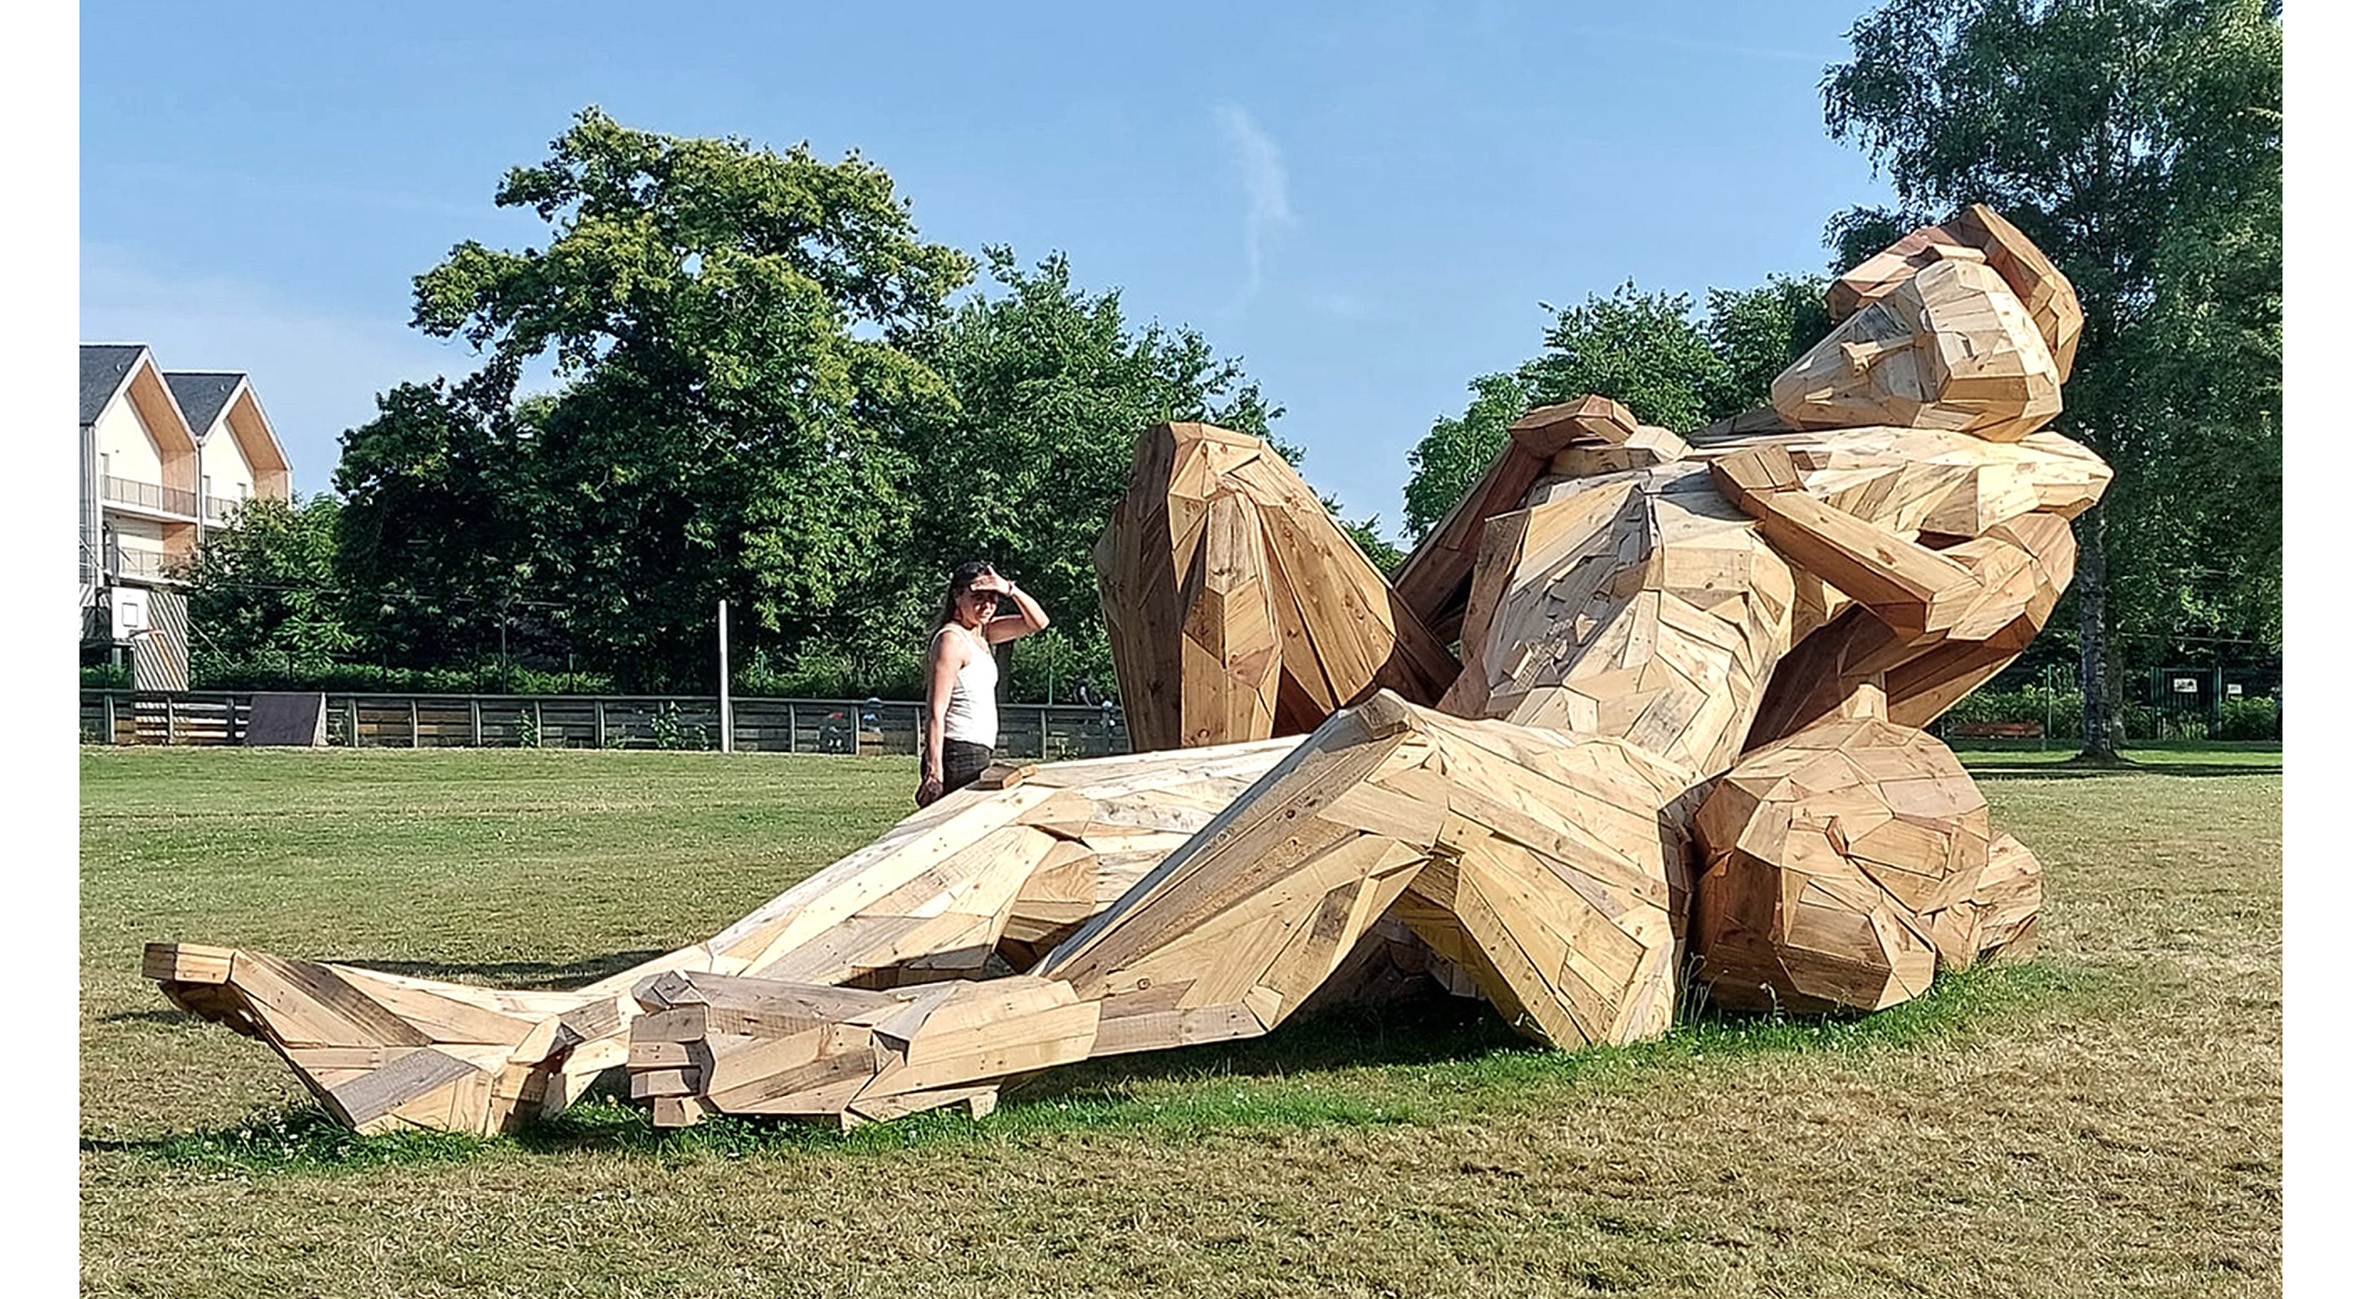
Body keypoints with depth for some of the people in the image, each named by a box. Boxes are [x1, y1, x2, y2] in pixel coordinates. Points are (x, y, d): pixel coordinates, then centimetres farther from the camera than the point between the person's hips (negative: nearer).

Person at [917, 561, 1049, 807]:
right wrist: (934, 771, -22)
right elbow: (936, 712, -16)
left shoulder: (981, 634, 14)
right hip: (960, 757, -9)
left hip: (978, 758, 9)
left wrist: (1010, 589, -3)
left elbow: (1038, 622, 14)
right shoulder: (951, 639, -11)